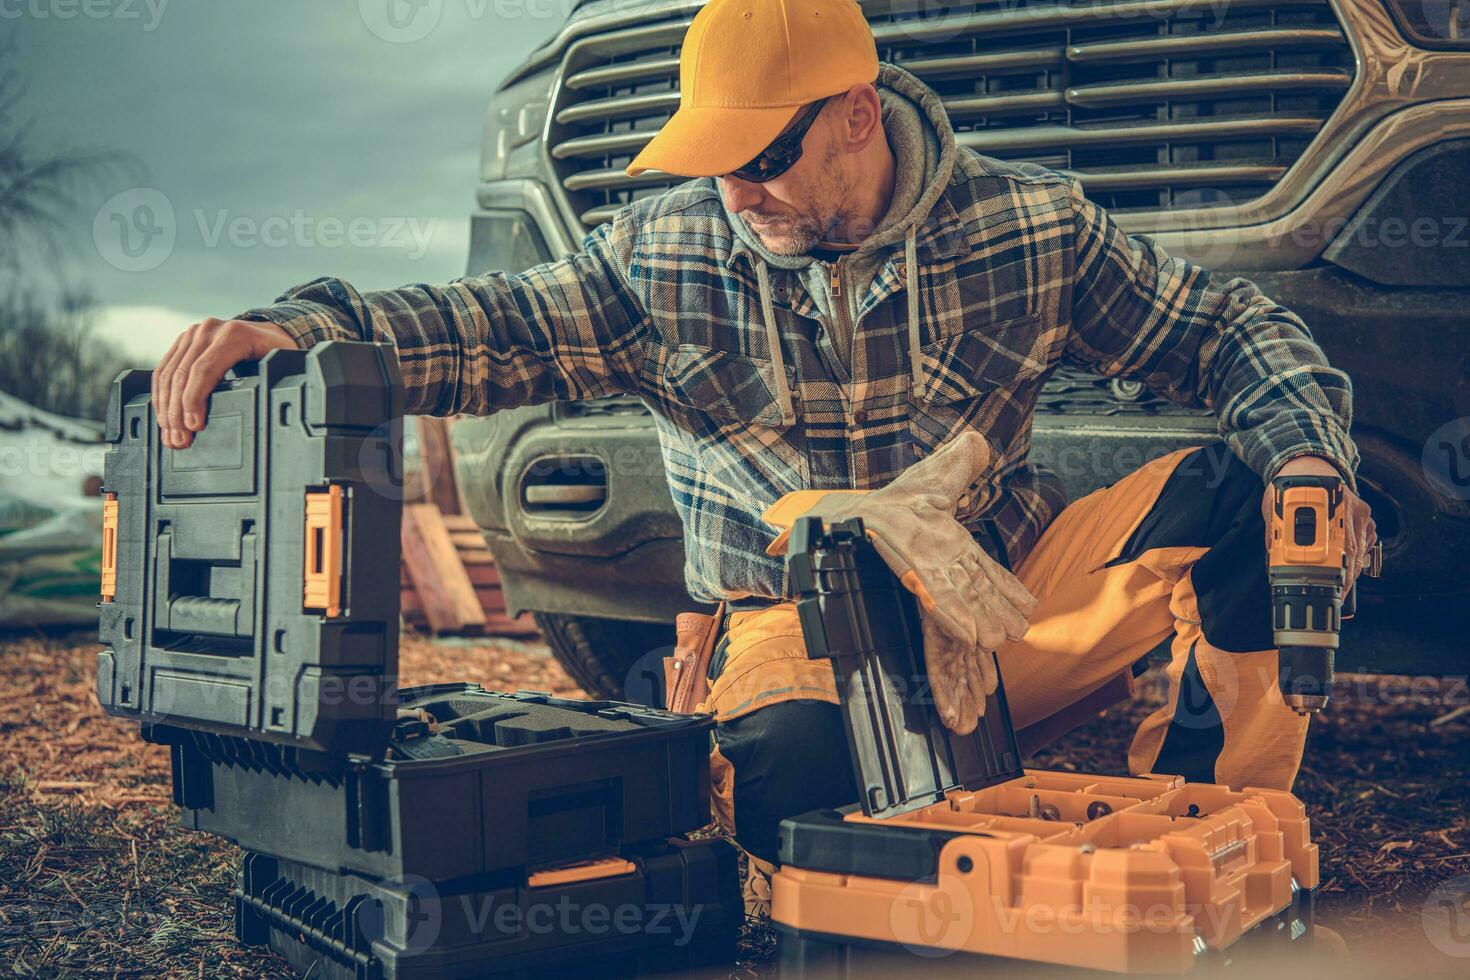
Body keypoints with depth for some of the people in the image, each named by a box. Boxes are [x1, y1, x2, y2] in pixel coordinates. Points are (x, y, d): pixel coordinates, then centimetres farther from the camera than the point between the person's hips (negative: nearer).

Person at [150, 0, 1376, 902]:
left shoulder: (1030, 225, -3)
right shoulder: (663, 255, -3)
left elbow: (1227, 326, 3)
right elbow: (492, 331, -11)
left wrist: (1309, 453, -17)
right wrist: (291, 328, -28)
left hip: (1015, 593, 2)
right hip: (803, 632, -1)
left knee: (1236, 497, -20)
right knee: (793, 776, -37)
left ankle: (1205, 809, -1)